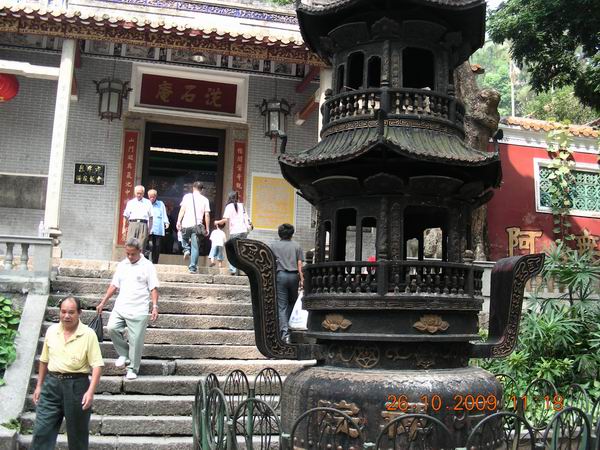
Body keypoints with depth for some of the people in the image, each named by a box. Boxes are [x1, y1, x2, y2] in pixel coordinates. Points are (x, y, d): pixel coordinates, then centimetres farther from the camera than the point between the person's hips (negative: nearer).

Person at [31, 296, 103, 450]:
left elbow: (97, 365, -12)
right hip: (51, 384, 4)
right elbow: (44, 361, 15)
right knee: (41, 431, 3)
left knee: (77, 432, 9)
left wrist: (90, 391, -22)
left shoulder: (88, 334, -10)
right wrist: (39, 385, 15)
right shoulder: (51, 330, 4)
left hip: (76, 385, -3)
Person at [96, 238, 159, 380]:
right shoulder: (122, 265, 11)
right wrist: (103, 303, 11)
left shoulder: (147, 266, -3)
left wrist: (155, 307, -15)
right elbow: (114, 286, 15)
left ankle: (132, 369, 13)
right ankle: (124, 354, 6)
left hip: (138, 311, -4)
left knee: (136, 341, -2)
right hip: (120, 307, 4)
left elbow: (153, 288, -5)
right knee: (112, 327, -16)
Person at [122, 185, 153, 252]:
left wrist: (150, 229, 4)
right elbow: (126, 216, 16)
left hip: (143, 225, -1)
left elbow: (150, 217, 11)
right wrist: (124, 228, 10)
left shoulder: (148, 203, 14)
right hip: (132, 224, 1)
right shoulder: (130, 202, 16)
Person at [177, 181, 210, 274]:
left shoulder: (187, 196, 7)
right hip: (197, 226, 0)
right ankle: (193, 268, 0)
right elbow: (207, 215, 4)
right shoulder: (205, 200, 8)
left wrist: (178, 221, -4)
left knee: (184, 238, 30)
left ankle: (186, 250, 4)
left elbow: (182, 209, -4)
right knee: (195, 248, 3)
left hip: (186, 224, 0)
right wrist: (207, 228, 8)